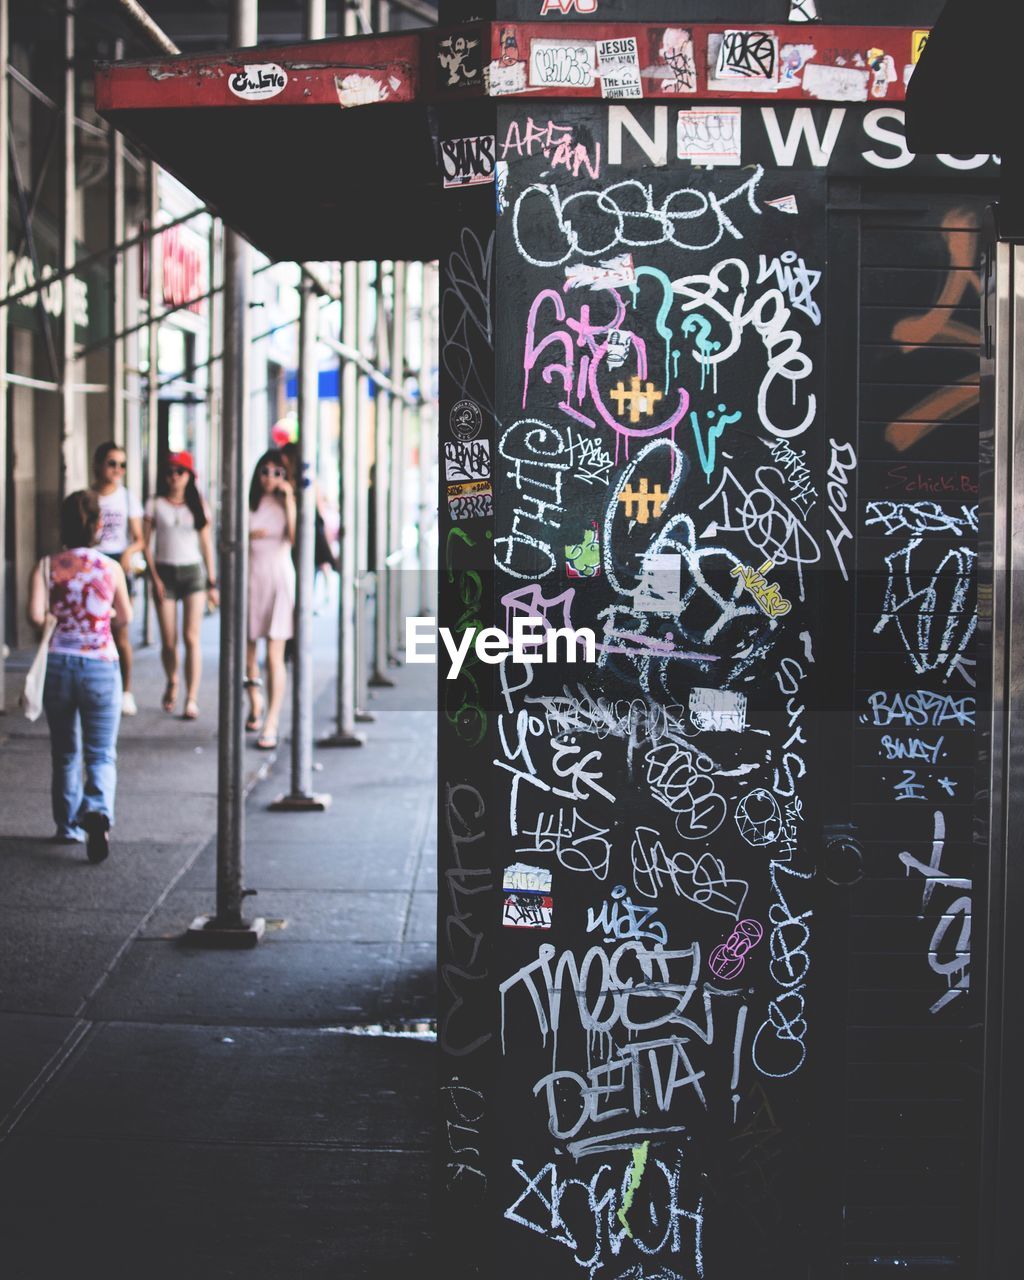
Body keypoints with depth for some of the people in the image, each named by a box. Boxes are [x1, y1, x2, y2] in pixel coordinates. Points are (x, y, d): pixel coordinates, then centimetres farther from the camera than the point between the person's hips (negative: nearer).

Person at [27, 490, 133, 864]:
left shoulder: (47, 567, -4)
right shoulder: (111, 568, -3)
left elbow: (35, 615, -15)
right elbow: (125, 618, 9)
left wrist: (57, 619, 6)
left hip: (58, 664, 2)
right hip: (101, 666, -1)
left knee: (65, 753, 18)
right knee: (101, 754, 1)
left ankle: (69, 825, 28)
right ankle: (98, 811, -25)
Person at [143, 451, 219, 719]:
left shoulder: (198, 505, 7)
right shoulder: (155, 505, 4)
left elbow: (207, 544, 9)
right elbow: (146, 544, 3)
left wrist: (212, 583, 7)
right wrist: (154, 577, -6)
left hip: (192, 572, 0)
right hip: (165, 572, 0)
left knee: (191, 638, -10)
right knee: (169, 641, 1)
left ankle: (192, 699, -10)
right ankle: (172, 683, 30)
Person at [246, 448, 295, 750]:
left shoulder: (287, 504, 2)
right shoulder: (247, 504, 7)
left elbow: (296, 538, -15)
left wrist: (289, 499, -16)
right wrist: (249, 536, -9)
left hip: (279, 579, -3)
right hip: (250, 577, 3)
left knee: (274, 655, -8)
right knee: (245, 648, 10)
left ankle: (271, 724, -9)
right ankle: (255, 702, 37)